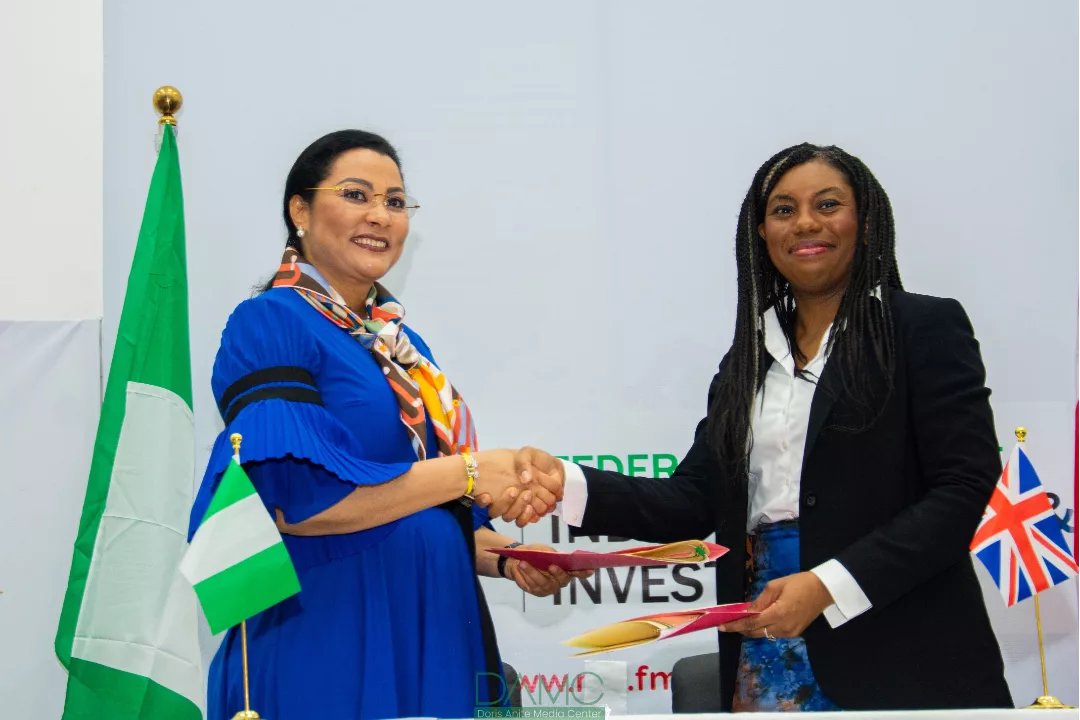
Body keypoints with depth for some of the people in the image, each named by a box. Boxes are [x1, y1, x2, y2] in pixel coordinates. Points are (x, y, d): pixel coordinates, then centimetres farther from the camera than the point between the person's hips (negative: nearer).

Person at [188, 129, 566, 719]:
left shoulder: (403, 343, 14)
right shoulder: (269, 325, -8)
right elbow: (297, 498, -20)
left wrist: (504, 557, -1)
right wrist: (466, 472, -17)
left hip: (434, 643, 7)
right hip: (327, 647, -7)